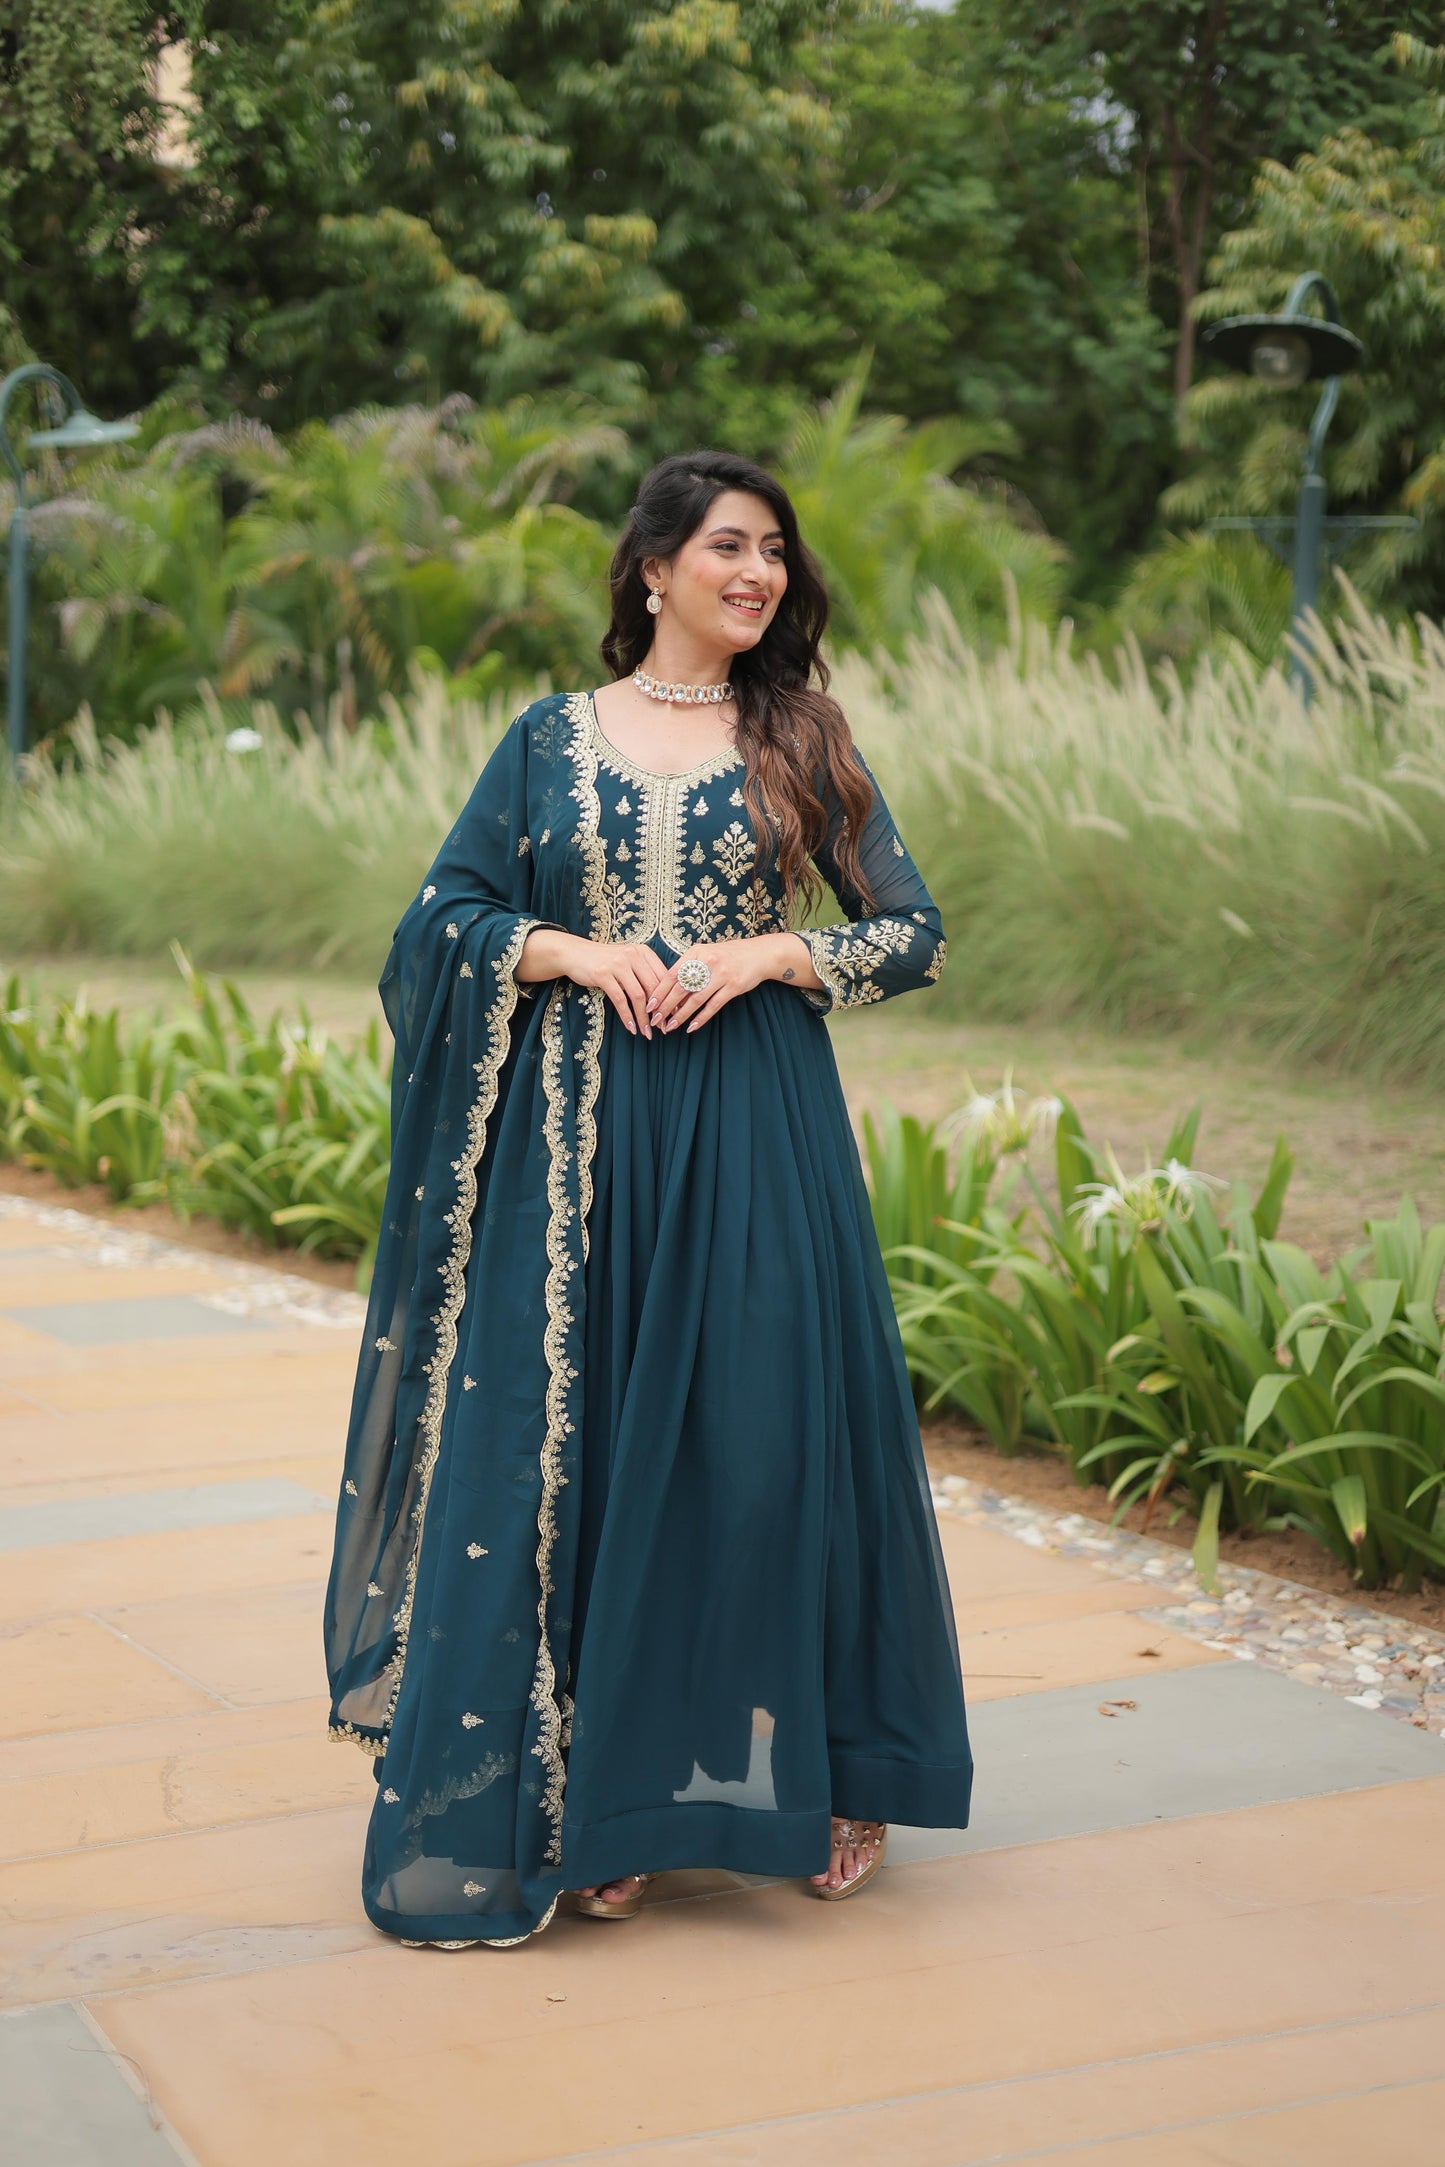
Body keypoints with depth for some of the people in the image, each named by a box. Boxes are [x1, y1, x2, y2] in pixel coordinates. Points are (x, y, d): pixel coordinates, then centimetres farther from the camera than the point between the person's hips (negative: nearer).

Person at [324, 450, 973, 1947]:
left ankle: (814, 1773, 16)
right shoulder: (553, 739, 8)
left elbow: (915, 933, 5)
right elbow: (444, 912, 7)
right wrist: (573, 950, -10)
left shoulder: (802, 741, 7)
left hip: (755, 1135, 0)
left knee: (767, 1428, -1)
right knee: (581, 1438, 1)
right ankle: (594, 1796, 12)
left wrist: (766, 952, -10)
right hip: (583, 1135, 1)